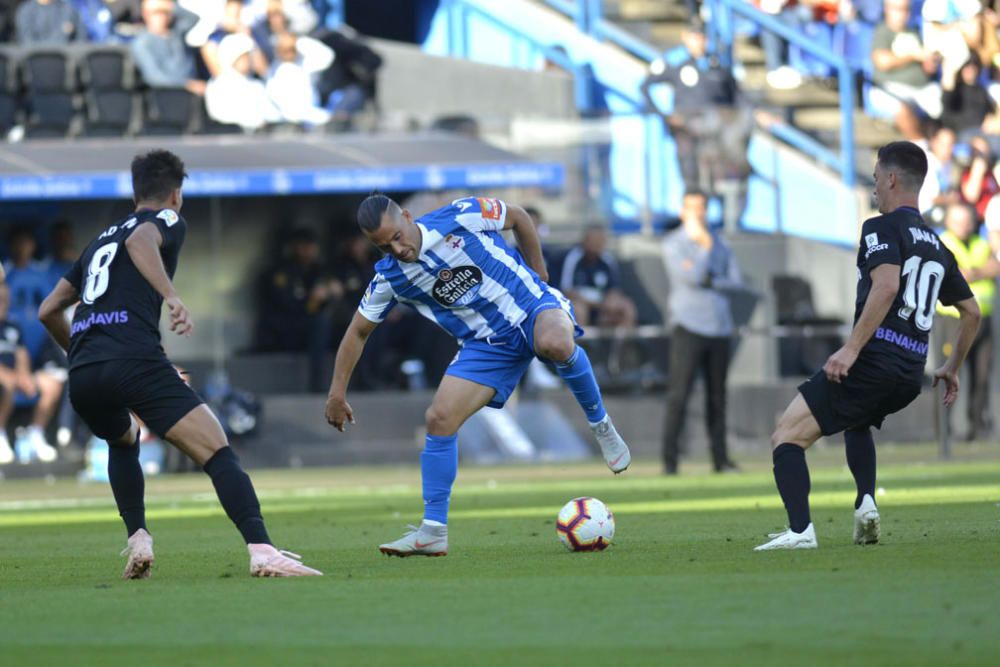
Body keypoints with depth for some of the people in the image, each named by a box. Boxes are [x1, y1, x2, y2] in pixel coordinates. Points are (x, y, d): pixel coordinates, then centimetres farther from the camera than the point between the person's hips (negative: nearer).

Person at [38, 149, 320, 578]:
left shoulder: (101, 239, 31)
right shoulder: (167, 221, 13)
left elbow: (48, 310, 34)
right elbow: (140, 241, -13)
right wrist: (172, 296, -25)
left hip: (82, 380, 6)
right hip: (135, 361, -6)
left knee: (123, 441, 36)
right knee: (218, 454, -8)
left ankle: (137, 540, 19)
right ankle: (262, 551, -27)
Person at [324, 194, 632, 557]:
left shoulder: (460, 217, -17)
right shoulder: (388, 278, -6)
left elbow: (518, 216, 2)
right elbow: (358, 332, 7)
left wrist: (537, 272, 9)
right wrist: (337, 393, 5)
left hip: (533, 307, -4)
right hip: (487, 344, 4)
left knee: (554, 344, -40)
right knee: (439, 419, -12)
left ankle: (600, 424, -13)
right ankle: (433, 532, -4)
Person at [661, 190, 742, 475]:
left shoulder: (718, 243, 16)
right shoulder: (673, 244, 0)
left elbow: (734, 279, 6)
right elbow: (693, 278, -14)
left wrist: (706, 279, -8)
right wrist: (706, 247, -8)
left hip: (719, 326, 5)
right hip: (688, 326, -5)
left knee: (717, 395, 7)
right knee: (679, 394, -11)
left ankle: (720, 458, 11)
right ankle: (669, 459, -12)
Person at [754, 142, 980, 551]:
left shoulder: (882, 228, -4)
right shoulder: (937, 246, 20)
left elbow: (886, 286, -22)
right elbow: (971, 311, 26)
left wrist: (851, 349, -26)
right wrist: (952, 369, 36)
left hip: (872, 363, -8)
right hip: (911, 373, 8)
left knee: (786, 437, -5)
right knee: (857, 421, 39)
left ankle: (800, 530, -24)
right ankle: (866, 505, 16)